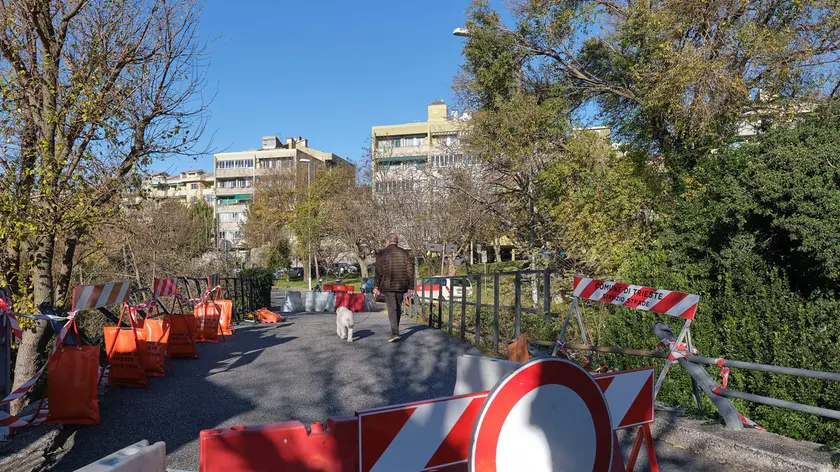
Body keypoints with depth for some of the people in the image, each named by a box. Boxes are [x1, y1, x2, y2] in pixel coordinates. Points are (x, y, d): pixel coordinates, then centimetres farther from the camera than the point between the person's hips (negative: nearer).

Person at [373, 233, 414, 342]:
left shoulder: (381, 254, -3)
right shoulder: (404, 253, 5)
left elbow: (378, 272, -5)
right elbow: (410, 270, 3)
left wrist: (376, 287, 2)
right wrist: (410, 287, 7)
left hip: (388, 286, -3)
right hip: (401, 285, 3)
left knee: (392, 308, -4)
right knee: (398, 307, 16)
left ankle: (395, 333, -14)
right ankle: (395, 329, 27)